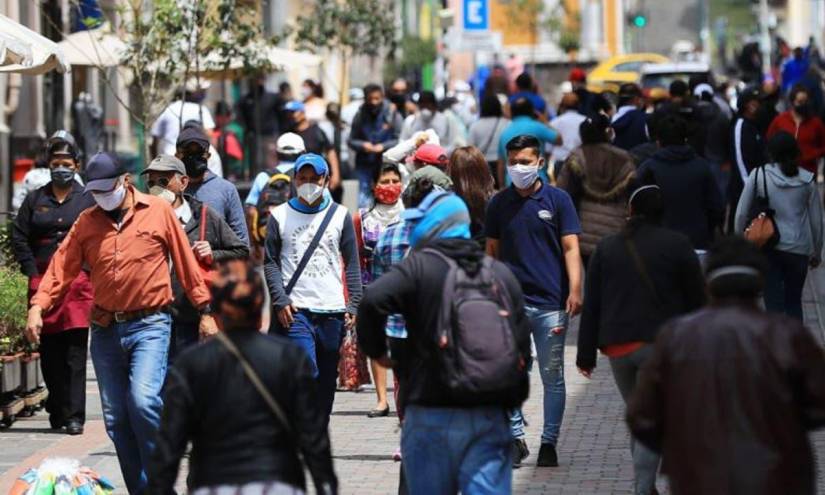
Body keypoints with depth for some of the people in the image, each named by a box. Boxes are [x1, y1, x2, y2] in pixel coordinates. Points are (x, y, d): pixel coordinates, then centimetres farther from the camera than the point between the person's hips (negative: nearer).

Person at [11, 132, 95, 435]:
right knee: (49, 351, 5)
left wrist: (87, 272, -5)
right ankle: (58, 409, 15)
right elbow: (19, 237, 11)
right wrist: (32, 272, 1)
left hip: (78, 282, -3)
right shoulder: (35, 200, 12)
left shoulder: (88, 201, 7)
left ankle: (74, 415, -9)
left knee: (75, 352, -7)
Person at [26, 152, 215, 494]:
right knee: (115, 417, 5)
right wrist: (38, 306, -12)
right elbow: (61, 267, 1)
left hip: (149, 325, -4)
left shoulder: (158, 212, -1)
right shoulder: (87, 222, 8)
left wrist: (205, 311, 1)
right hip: (105, 329, 4)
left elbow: (186, 263, 1)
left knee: (143, 399, -23)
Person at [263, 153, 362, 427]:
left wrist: (353, 304, 1)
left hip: (332, 311, 3)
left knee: (327, 380, 7)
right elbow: (270, 262, 5)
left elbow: (352, 263, 11)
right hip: (294, 310, -3)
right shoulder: (280, 216, 6)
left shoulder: (340, 216, 10)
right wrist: (280, 300, -8)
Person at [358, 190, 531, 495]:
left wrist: (377, 351, -3)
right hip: (489, 418, 3)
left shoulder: (419, 267, -4)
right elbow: (522, 345, 10)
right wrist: (512, 402, 20)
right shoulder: (501, 274, 11)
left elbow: (374, 301, -21)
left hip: (432, 415, -3)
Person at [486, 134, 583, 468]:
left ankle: (549, 442, 14)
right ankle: (515, 438, 9)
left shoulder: (558, 200, 1)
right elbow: (492, 251, 13)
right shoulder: (499, 203, 7)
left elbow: (571, 248, -3)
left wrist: (575, 291, -13)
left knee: (552, 376, 5)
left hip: (551, 302, -1)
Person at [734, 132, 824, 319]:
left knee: (774, 302, 3)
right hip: (798, 248, 1)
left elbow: (741, 213, -3)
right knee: (794, 302, 17)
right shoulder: (807, 180, -1)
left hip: (768, 247, -1)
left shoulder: (759, 175, -5)